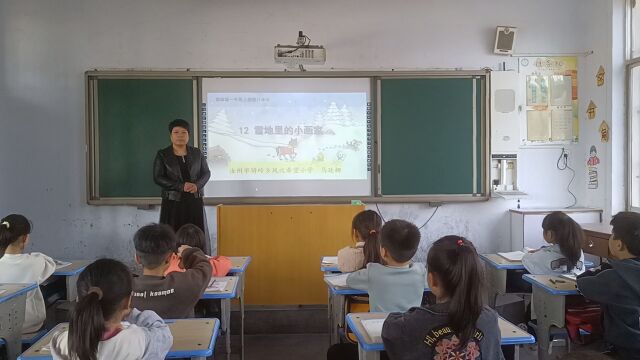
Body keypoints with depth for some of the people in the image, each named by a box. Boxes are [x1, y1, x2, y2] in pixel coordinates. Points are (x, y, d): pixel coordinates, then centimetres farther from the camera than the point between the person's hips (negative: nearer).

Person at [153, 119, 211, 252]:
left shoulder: (197, 153, 9)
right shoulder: (162, 155, 2)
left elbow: (206, 173, 9)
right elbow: (158, 178, -5)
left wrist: (197, 185, -13)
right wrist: (181, 186, -16)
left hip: (195, 201, 2)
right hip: (173, 202, -2)